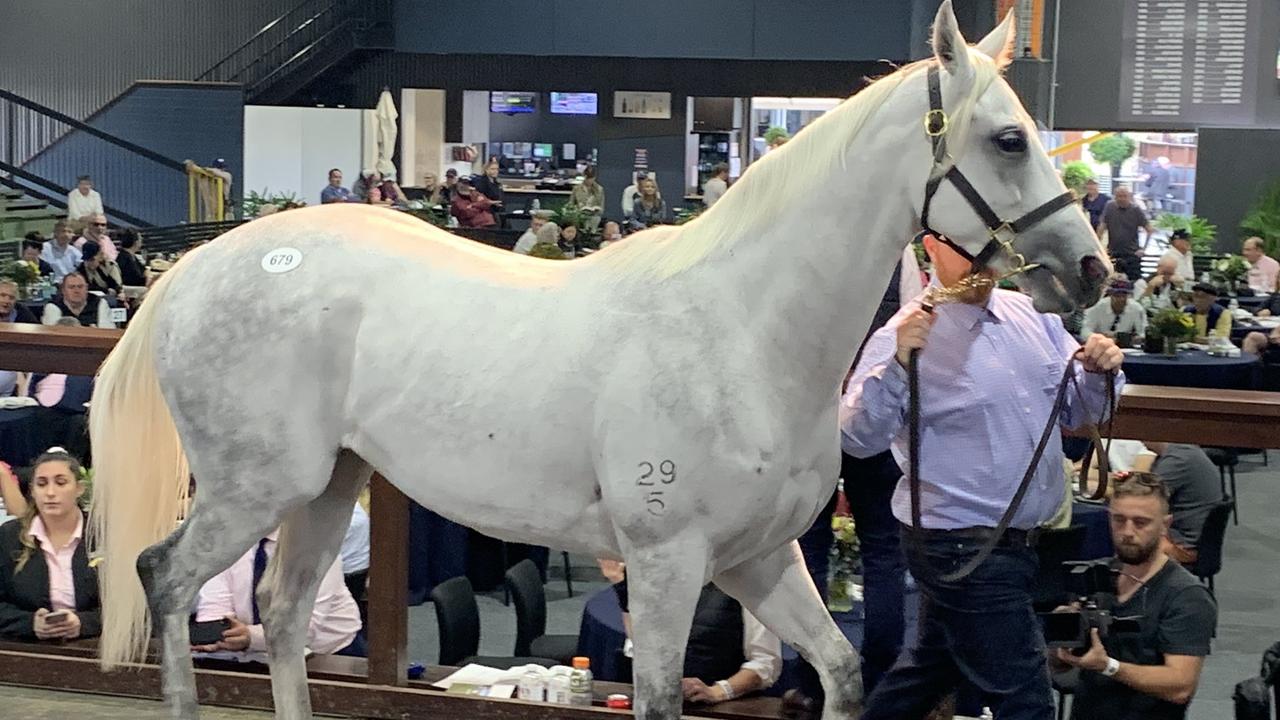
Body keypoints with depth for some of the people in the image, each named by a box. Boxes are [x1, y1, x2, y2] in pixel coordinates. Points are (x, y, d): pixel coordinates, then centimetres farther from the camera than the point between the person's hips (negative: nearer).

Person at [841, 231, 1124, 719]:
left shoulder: (1033, 314, 5)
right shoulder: (909, 335, -15)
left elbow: (1076, 412, 13)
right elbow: (858, 437, -24)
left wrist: (1100, 372, -7)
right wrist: (897, 364, -37)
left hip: (1016, 540, 7)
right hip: (963, 548, -7)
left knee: (933, 666, 24)